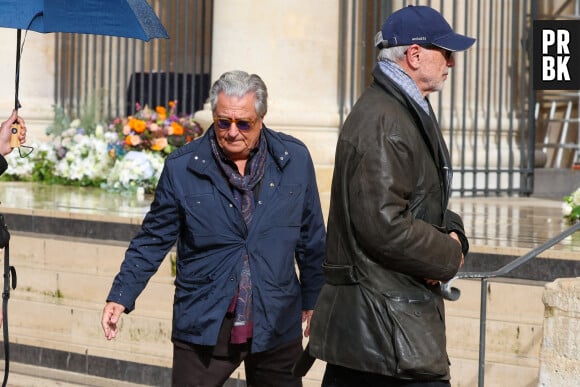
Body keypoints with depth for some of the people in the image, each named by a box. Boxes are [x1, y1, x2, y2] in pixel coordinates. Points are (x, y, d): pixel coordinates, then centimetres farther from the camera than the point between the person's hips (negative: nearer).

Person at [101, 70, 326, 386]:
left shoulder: (295, 159, 2)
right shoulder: (181, 167, -2)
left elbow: (311, 239, 12)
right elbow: (154, 239, 4)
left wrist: (313, 300, 16)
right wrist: (121, 296, -5)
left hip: (277, 326, 2)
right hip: (203, 326, -2)